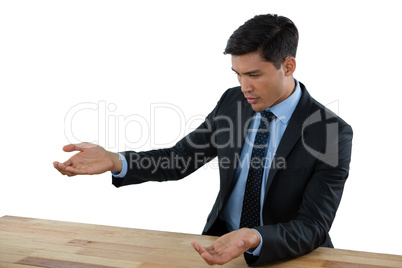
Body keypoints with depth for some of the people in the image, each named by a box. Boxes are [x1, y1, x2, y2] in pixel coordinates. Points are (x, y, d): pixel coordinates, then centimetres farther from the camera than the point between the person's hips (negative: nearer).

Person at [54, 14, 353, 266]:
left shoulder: (332, 133, -16)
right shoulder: (232, 101, -1)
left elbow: (313, 227, -19)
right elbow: (180, 159, 1)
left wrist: (252, 240, -38)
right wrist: (115, 161, -16)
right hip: (221, 240, 4)